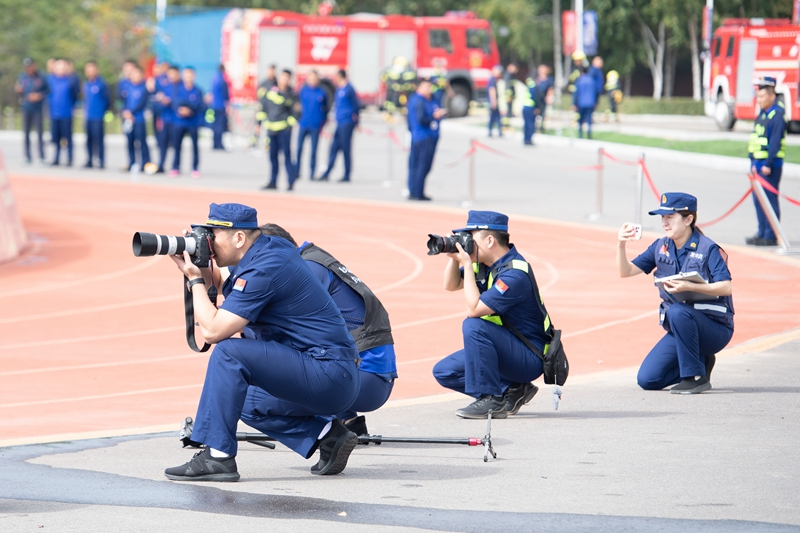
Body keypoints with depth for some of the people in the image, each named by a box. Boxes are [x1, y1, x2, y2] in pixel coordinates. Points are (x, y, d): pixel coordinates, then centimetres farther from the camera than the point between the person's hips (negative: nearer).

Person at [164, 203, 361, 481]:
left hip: (331, 377, -10)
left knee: (229, 354, -20)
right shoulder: (275, 246, 10)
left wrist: (195, 280, -8)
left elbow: (212, 331, -20)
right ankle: (326, 435, 15)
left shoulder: (263, 270, -18)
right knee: (244, 399, 24)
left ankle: (217, 457, -17)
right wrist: (204, 271, 5)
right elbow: (224, 289, 25)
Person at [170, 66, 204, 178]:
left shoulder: (197, 91, 0)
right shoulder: (178, 89, 4)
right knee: (177, 145, 2)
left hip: (193, 122, -1)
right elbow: (175, 103, -4)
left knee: (195, 146, -1)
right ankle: (175, 168, 14)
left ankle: (195, 169, 7)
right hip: (179, 122, 1)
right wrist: (180, 110, -23)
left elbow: (198, 105, -9)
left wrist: (189, 110, -24)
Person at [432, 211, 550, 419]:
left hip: (530, 359, -9)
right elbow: (450, 285, 15)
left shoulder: (514, 273, -25)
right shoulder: (484, 264, 3)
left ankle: (489, 400, -21)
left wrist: (467, 264, -23)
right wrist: (454, 257, -3)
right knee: (444, 372, 3)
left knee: (474, 326, -30)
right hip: (506, 351, 9)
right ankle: (510, 391, 5)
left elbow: (473, 309, -30)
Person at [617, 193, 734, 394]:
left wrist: (689, 287, -36)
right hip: (679, 330, 6)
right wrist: (621, 245, -15)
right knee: (647, 380, -8)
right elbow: (626, 271, 4)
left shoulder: (708, 249, -12)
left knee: (678, 311, -37)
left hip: (715, 328, -6)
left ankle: (696, 377, -24)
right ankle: (701, 361, 15)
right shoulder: (661, 247, 6)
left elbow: (725, 287, -23)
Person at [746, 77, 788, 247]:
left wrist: (768, 165, -21)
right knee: (758, 199, 12)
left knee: (769, 199, -6)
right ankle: (762, 233, 20)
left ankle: (771, 236, -3)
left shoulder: (777, 115, -14)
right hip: (758, 163, 10)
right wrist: (754, 163, 15)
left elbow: (775, 142, -19)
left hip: (770, 165, -10)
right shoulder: (763, 114, 15)